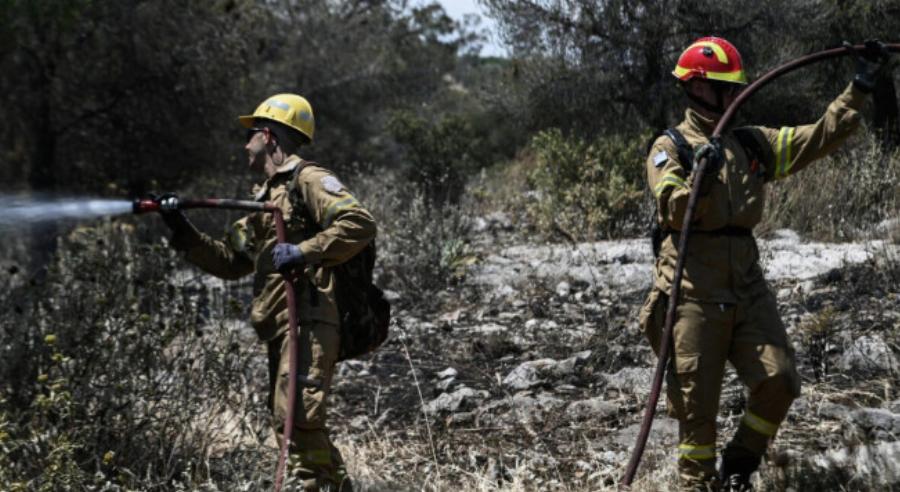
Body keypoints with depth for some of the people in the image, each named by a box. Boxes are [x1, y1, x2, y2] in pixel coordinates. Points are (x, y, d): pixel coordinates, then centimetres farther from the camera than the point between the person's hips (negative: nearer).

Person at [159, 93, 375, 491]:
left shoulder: (308, 180, -3)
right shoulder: (265, 197, 25)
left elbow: (360, 223, -18)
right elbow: (230, 261, 27)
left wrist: (303, 251, -21)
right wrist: (184, 232, 18)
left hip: (309, 320, -10)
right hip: (281, 327, 10)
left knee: (297, 417, -20)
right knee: (289, 423, 11)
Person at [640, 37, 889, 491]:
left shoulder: (751, 144, 14)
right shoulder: (670, 147, -1)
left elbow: (819, 137, 12)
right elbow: (672, 210, -15)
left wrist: (860, 87, 10)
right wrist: (701, 179, -31)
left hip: (747, 287, 5)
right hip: (694, 293, -5)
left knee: (779, 381, -4)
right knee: (696, 400, 0)